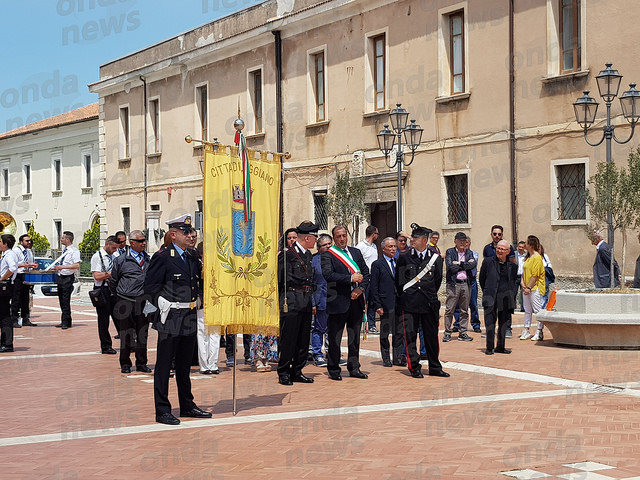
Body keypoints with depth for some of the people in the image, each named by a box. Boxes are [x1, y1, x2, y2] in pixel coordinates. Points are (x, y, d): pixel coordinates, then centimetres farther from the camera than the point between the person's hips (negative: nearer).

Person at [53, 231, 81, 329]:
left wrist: (63, 267, -24)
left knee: (65, 300, -6)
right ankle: (65, 321, 19)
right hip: (61, 277, 9)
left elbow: (77, 266, -21)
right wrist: (57, 268, 12)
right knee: (61, 300, 11)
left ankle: (66, 322, 1)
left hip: (68, 278, -9)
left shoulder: (74, 251, -12)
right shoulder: (64, 250, 15)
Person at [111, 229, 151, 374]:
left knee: (142, 333, 7)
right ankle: (125, 364, 13)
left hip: (143, 301, 3)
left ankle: (141, 363, 17)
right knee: (126, 334, 3)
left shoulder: (148, 259, 8)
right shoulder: (121, 260, -2)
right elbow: (113, 281, 8)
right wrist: (119, 296, 11)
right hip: (126, 301, -3)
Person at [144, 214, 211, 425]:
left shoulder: (193, 258, 12)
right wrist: (164, 304, -12)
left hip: (189, 319, 7)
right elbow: (150, 286, -11)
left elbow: (198, 284, 22)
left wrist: (196, 300, 6)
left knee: (185, 365, 16)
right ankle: (162, 410, 5)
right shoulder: (162, 257, -9)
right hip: (170, 320, -7)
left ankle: (187, 406, 25)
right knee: (164, 365, 0)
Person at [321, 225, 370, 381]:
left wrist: (360, 288, -6)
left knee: (355, 337, 11)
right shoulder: (328, 255, -3)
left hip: (356, 300, 5)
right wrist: (351, 278, -19)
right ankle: (333, 369, 10)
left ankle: (354, 368, 21)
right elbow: (328, 275, -17)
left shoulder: (356, 252, 14)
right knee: (335, 338, 0)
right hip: (338, 302, -5)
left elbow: (365, 272, 11)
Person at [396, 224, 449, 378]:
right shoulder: (404, 258, 3)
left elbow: (438, 280, 13)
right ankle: (415, 368, 7)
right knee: (410, 336, -2)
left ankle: (435, 367, 17)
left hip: (429, 304, 1)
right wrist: (404, 298, 9)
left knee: (432, 336, 7)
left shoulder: (435, 258, 4)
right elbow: (399, 282, 10)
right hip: (409, 304, -1)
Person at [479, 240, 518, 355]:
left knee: (503, 323, 9)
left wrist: (512, 296, 9)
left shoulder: (512, 265, 8)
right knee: (490, 323, -4)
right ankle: (489, 347, 2)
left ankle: (500, 346, 19)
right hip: (491, 298, -3)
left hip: (506, 298, 3)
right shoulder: (488, 262, 2)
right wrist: (486, 293, 5)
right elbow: (482, 279, 8)